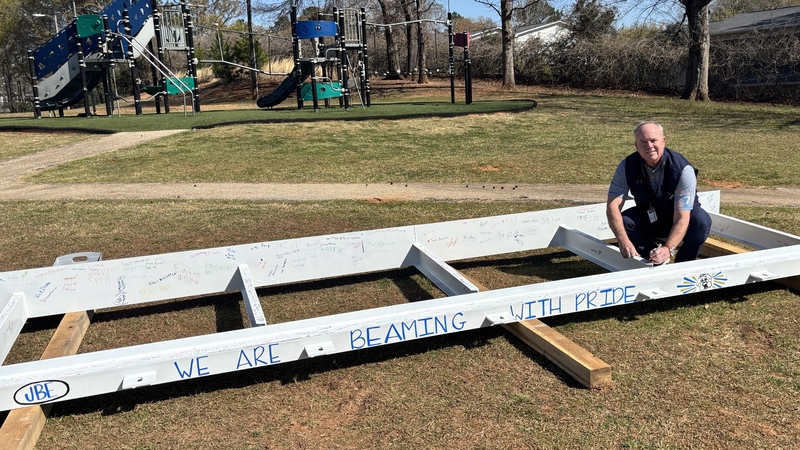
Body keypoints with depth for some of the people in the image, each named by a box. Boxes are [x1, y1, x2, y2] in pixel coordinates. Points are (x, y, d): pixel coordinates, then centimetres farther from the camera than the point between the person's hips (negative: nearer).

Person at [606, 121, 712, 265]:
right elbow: (613, 205, -26)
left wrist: (668, 248, -49)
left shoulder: (683, 169, -29)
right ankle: (654, 263, -1)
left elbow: (682, 218, -33)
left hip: (676, 221, -2)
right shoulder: (627, 166, -20)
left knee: (701, 221, -33)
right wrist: (623, 241, -42)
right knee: (623, 222, -27)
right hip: (648, 220, 2)